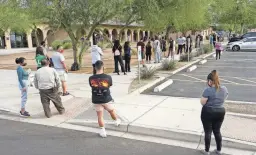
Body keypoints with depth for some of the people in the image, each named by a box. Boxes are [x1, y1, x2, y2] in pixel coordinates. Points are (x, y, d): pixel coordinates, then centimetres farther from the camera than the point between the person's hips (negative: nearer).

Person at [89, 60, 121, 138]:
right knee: (112, 111, 25)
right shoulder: (108, 77, -16)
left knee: (100, 116, 10)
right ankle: (117, 121, 50)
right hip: (106, 99, 1)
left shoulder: (91, 78, -15)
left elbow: (91, 86, 1)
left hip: (96, 100, 0)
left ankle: (103, 131, 14)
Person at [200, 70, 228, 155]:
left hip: (208, 112, -5)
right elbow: (223, 99, 12)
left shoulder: (208, 90, -21)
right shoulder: (224, 89, -2)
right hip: (220, 112, 5)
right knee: (217, 131, 20)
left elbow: (202, 102, -16)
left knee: (208, 132, 9)